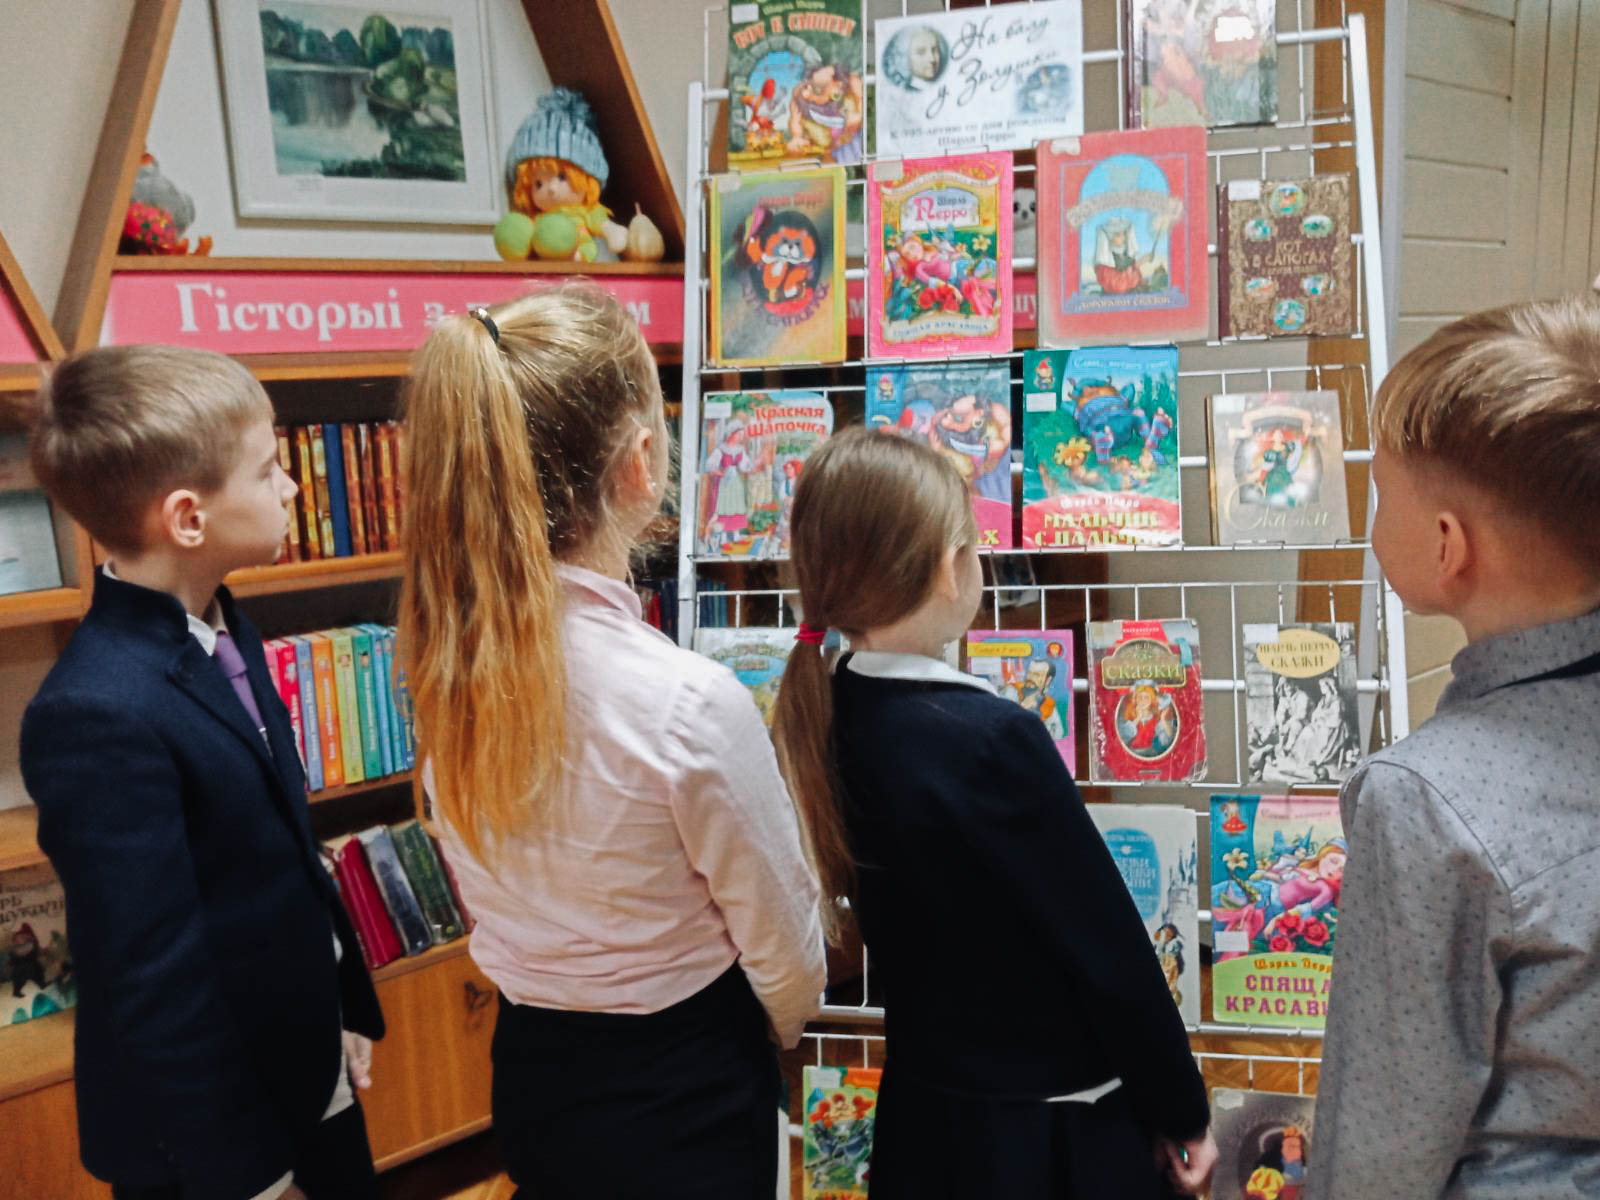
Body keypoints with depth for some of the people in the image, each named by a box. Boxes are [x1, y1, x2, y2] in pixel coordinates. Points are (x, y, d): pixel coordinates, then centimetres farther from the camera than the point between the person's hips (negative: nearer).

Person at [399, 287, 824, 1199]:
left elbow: (510, 895, 3)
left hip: (530, 1068, 5)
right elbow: (785, 951, -14)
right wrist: (778, 1033, 7)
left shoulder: (448, 669, -12)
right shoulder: (691, 702, -30)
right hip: (682, 1097, -5)